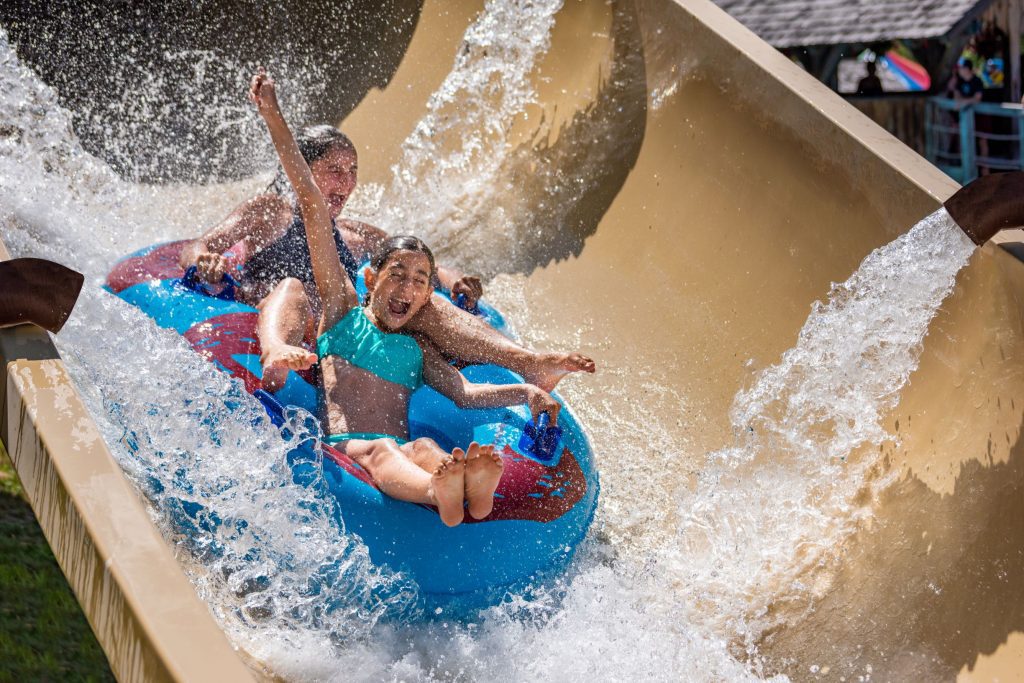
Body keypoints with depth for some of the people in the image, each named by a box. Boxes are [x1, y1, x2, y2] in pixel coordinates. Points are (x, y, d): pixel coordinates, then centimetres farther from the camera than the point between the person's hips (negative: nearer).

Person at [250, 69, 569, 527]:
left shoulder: (417, 350, 27)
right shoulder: (342, 311, 20)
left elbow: (464, 393, 10)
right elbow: (313, 207, 16)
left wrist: (525, 393, -8)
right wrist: (273, 118, 12)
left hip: (396, 454, 2)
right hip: (338, 451, -2)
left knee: (424, 449, -32)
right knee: (381, 450, -35)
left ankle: (473, 489, -68)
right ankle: (438, 494, -70)